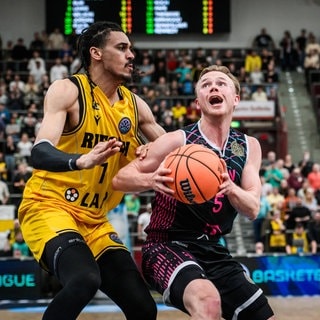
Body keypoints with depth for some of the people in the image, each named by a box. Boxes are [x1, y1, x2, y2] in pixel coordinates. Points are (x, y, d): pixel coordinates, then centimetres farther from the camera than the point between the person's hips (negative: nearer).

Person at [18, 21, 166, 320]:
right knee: (84, 279, -34)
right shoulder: (67, 91, -11)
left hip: (94, 220, 7)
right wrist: (82, 161, -45)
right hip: (48, 207, -7)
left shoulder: (135, 105, 7)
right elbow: (39, 153, -24)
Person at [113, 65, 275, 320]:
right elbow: (120, 179, -7)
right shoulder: (178, 141, -10)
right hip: (167, 246, -6)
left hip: (213, 252, 7)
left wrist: (230, 188, -25)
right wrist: (152, 180, -29)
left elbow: (253, 209, -2)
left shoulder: (249, 147, 6)